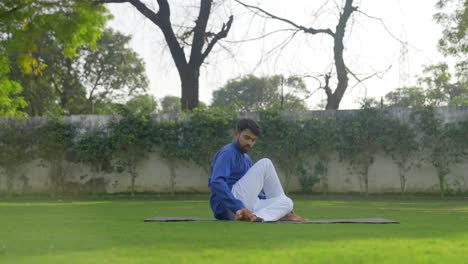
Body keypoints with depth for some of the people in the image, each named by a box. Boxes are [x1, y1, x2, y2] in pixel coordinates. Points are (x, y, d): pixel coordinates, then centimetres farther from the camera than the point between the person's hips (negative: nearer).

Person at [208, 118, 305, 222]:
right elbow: (216, 183, -22)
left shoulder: (246, 159, 23)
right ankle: (280, 213, -2)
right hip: (228, 207, -9)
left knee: (287, 202, -2)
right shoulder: (227, 153, -6)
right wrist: (239, 207, -29)